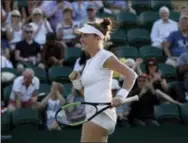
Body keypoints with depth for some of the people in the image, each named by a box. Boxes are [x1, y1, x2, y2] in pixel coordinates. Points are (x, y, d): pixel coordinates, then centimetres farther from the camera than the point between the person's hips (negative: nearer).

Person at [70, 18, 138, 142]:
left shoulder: (105, 56, -6)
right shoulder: (90, 61, 19)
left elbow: (131, 75, -10)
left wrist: (120, 96, -21)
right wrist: (76, 80, 6)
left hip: (101, 113, -9)